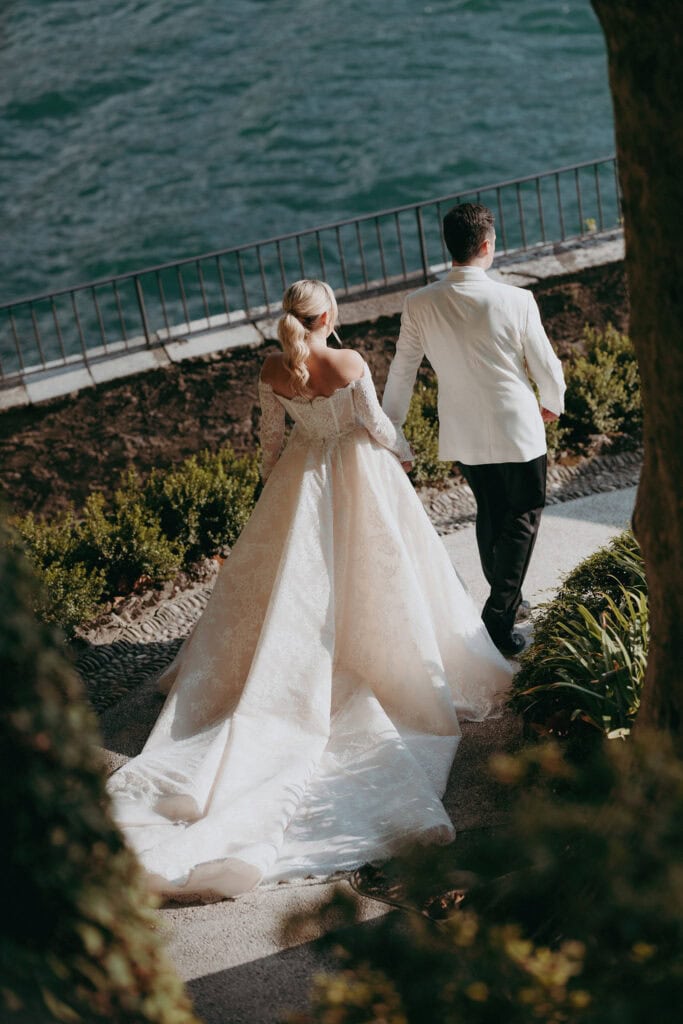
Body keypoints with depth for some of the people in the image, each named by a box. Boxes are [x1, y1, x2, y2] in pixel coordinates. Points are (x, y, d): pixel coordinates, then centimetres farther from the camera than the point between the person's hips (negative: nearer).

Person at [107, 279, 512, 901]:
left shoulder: (273, 371, -11)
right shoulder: (349, 364, -22)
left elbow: (272, 435, 1)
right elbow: (375, 424, -11)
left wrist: (270, 484, 17)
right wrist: (402, 452, 9)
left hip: (304, 472, 4)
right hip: (359, 469, -3)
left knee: (300, 574, 16)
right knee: (371, 568, 13)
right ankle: (380, 660, 24)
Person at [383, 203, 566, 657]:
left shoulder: (419, 305, -12)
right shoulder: (515, 301, -20)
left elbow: (402, 371, -1)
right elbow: (546, 367, -8)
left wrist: (388, 428, 13)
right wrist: (553, 403, 14)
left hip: (462, 435, 4)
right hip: (517, 431, -4)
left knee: (489, 512, 24)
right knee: (523, 515, 14)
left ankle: (506, 599, 41)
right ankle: (500, 615, 6)